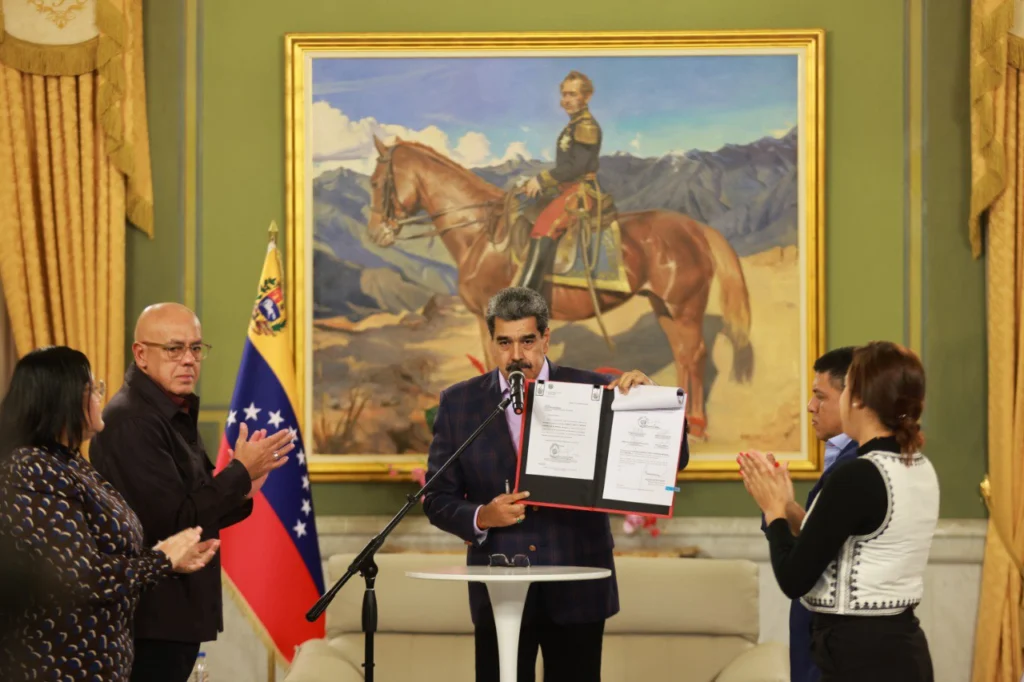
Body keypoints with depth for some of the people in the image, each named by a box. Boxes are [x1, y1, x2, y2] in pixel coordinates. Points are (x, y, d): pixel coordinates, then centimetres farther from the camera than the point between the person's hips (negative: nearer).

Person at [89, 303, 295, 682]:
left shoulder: (177, 416, 13)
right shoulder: (132, 422, -18)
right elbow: (171, 522, -21)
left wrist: (241, 493, 1)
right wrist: (240, 473, -13)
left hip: (179, 617, 10)